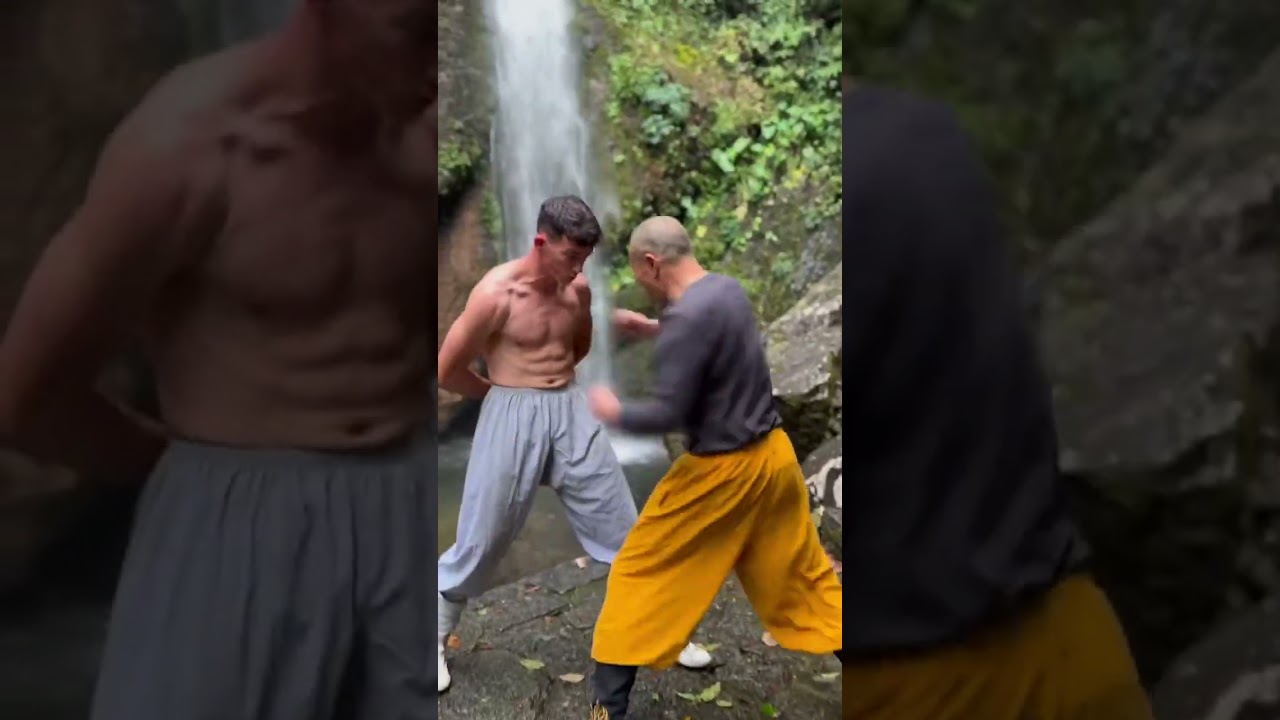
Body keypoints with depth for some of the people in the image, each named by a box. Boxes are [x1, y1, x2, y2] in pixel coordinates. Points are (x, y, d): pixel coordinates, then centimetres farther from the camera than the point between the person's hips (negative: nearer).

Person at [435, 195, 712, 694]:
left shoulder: (578, 289, 4)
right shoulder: (496, 293, -14)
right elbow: (447, 371, -8)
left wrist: (551, 384, 9)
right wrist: (507, 390, 6)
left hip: (571, 414, 5)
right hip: (512, 418, -5)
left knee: (620, 523, 10)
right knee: (481, 540, 4)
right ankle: (436, 638, 27)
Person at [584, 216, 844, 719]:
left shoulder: (686, 318, -23)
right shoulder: (729, 290, 3)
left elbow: (668, 413, -23)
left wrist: (615, 413, -6)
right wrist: (651, 329, 16)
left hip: (723, 470, -8)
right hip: (774, 454, 8)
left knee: (641, 573, 7)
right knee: (805, 577, 19)